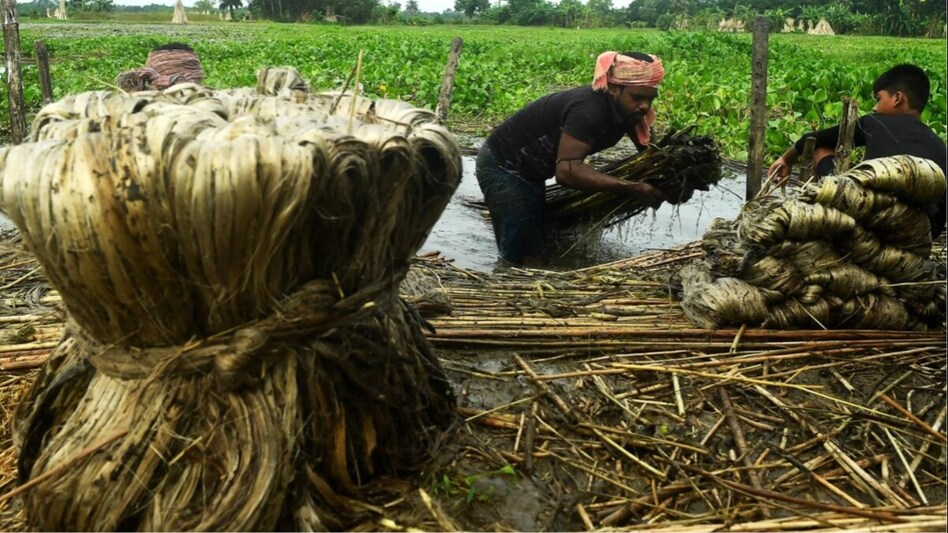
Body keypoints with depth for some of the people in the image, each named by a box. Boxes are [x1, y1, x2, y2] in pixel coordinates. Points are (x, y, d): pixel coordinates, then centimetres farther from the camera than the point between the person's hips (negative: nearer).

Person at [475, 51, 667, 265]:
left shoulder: (628, 110, -7)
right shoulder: (589, 110, -33)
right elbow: (567, 170, -45)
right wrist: (632, 188, -47)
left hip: (530, 171, 9)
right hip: (502, 166, -9)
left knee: (540, 249, 18)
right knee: (526, 256, -11)